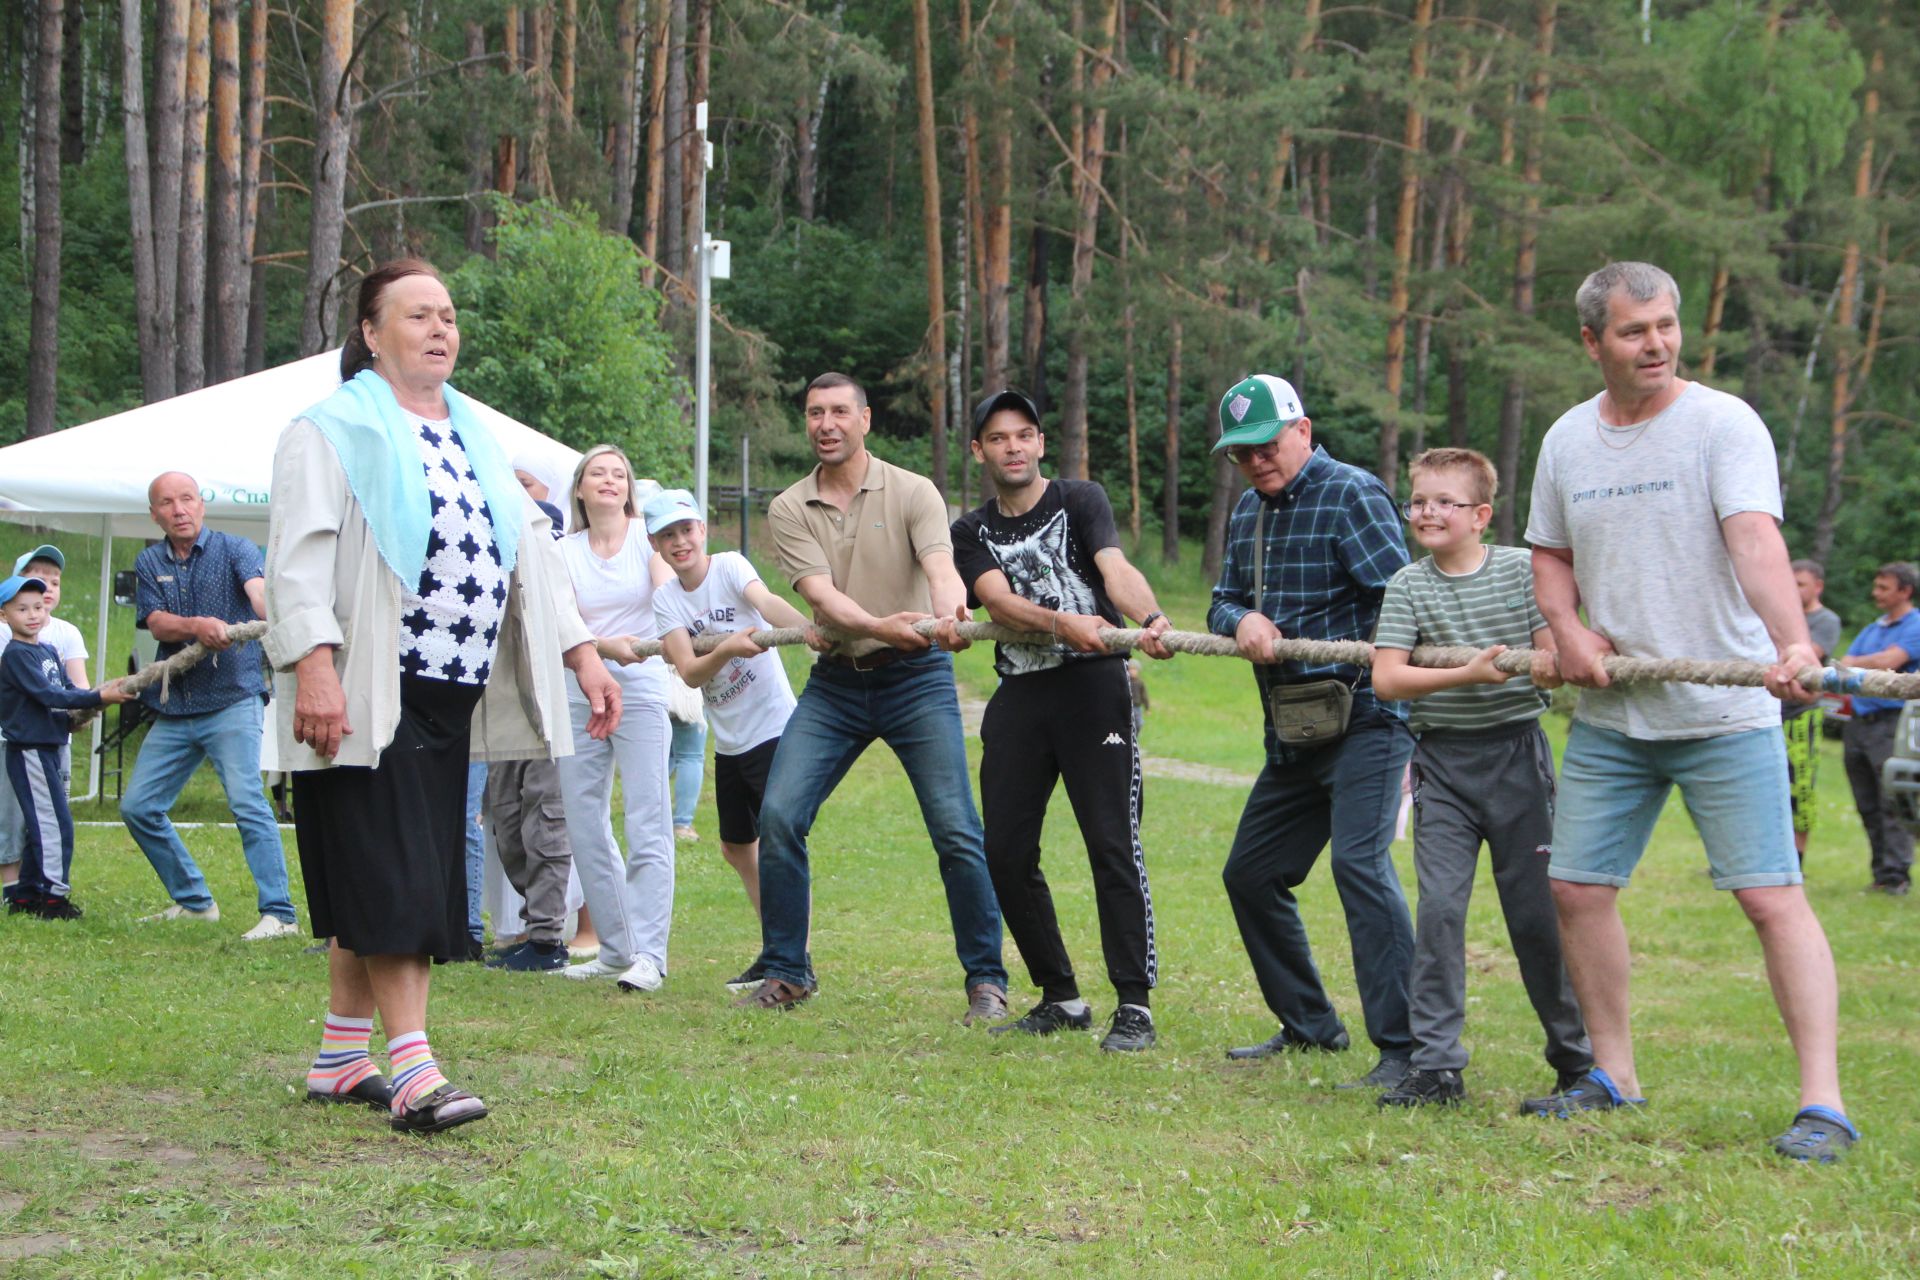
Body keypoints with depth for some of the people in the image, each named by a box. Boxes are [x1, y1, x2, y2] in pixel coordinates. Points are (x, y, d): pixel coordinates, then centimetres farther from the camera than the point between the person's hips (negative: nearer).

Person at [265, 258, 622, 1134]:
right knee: (395, 878, -11)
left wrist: (582, 652, 10)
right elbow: (298, 558, -12)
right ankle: (412, 1073, -12)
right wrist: (314, 665, -25)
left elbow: (532, 550, 19)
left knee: (405, 882, 9)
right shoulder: (333, 431, -2)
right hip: (370, 695, -7)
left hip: (453, 698, 7)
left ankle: (340, 1059, 17)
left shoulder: (474, 438, 19)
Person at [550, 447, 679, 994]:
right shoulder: (565, 551, 9)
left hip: (641, 691, -3)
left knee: (648, 825, -10)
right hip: (578, 696, 3)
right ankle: (615, 949, 15)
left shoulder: (648, 536, 4)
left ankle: (648, 953, -11)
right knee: (585, 829, 5)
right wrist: (607, 646, -24)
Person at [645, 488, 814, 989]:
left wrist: (809, 628, -53)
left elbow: (764, 601, -32)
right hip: (727, 739, 7)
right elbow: (688, 672, -14)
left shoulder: (730, 566, -10)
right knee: (737, 847, 15)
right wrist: (725, 651, -35)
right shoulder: (666, 601, 1)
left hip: (773, 724, -7)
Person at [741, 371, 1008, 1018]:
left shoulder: (912, 492, -2)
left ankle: (986, 980, 5)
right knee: (778, 815, -8)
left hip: (916, 678, -2)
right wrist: (879, 627, -33)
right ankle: (786, 972, 6)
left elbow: (940, 566, -19)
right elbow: (822, 597, -11)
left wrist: (949, 612, -43)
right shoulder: (789, 510, 3)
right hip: (834, 684, 3)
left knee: (956, 831, -8)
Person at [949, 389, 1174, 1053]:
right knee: (1006, 853, 3)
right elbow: (998, 601, -6)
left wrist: (1151, 618, -36)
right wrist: (1063, 623, -27)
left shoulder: (1080, 500, 5)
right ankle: (1061, 999, 16)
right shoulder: (972, 532, 13)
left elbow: (1114, 567, -14)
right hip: (1019, 697, 4)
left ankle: (1134, 1006, -7)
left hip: (1093, 686, -4)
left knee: (1113, 845, -10)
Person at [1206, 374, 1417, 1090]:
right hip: (1294, 732, 9)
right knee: (1251, 874, 14)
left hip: (1366, 717, -9)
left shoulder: (1352, 495, -11)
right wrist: (1241, 620, -9)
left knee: (1360, 863, -23)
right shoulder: (1250, 511, 15)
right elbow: (1222, 602, 14)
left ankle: (1403, 1050, -24)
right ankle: (1309, 1025, 29)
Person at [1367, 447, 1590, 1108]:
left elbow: (1556, 660, -3)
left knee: (1537, 908, 4)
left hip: (1517, 753, -1)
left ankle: (1576, 1056, 20)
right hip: (1443, 761, 1)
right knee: (1439, 907, -7)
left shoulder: (1521, 569, 0)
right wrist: (1466, 675, -21)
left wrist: (1546, 666, -27)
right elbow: (1385, 678, -9)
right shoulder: (1408, 586, 1)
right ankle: (1436, 1065, -2)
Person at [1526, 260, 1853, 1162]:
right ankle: (1613, 1076, 23)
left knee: (1771, 895, -10)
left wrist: (1794, 643, -41)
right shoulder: (1568, 440, 8)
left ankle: (1823, 1102, -8)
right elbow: (1551, 554, 20)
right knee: (1577, 888, 7)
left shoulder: (1723, 424, -10)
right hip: (1608, 717, 6)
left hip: (1725, 711, -6)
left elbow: (1756, 541, -24)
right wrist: (1567, 626, -2)